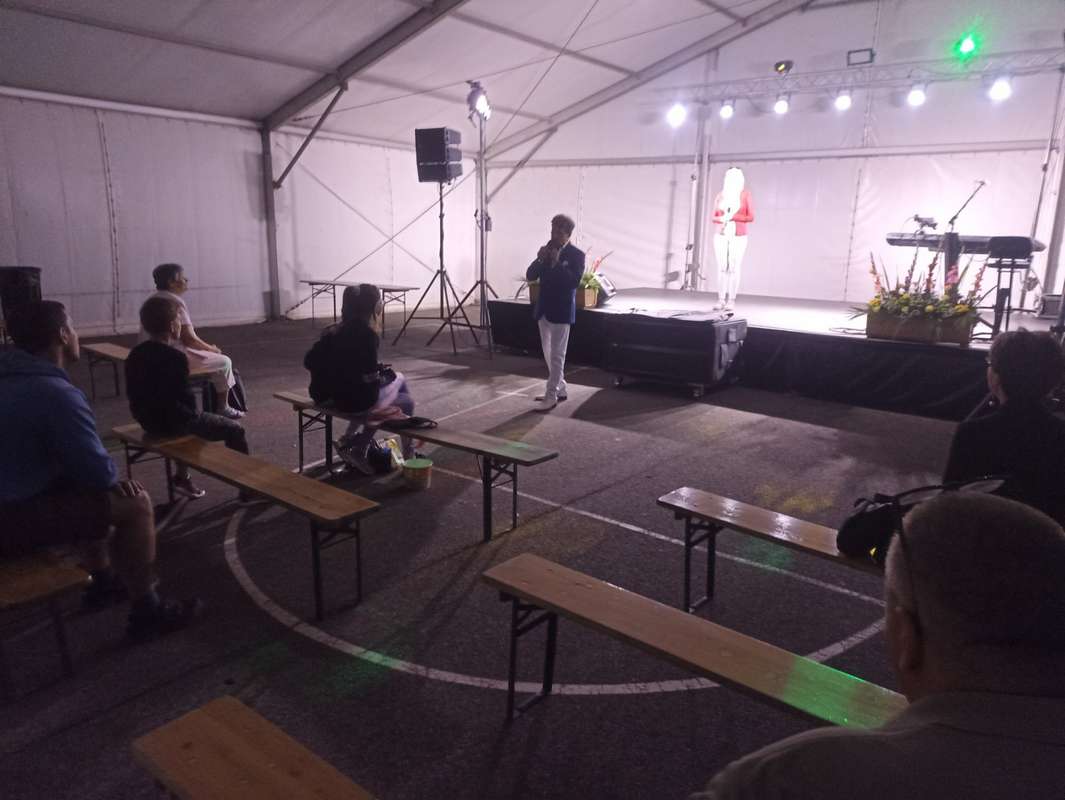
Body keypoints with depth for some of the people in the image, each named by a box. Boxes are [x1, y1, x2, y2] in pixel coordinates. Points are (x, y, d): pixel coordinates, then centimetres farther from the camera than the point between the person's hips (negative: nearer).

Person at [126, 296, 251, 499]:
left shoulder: (135, 354, 3)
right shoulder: (175, 357, -23)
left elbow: (134, 392, 10)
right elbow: (186, 398, -24)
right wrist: (191, 413, -5)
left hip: (148, 421, 9)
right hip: (173, 422, -9)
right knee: (234, 429, 5)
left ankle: (182, 477, 41)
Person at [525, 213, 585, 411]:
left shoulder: (576, 255, -8)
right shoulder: (546, 251, 9)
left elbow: (574, 282, -20)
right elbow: (530, 276, 4)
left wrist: (557, 263, -22)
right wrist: (540, 260, -11)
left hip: (561, 311, -7)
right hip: (544, 309, 7)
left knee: (557, 356, -4)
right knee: (549, 354, 14)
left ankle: (551, 396, 1)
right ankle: (560, 390, 26)